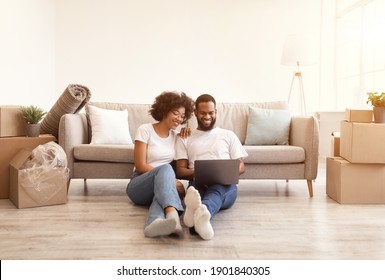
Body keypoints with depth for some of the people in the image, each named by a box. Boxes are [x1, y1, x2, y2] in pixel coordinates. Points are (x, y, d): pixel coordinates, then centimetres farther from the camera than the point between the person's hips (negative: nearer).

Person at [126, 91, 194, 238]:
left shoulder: (176, 135, 13)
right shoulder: (145, 130, -3)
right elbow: (140, 166, -10)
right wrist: (172, 180, -17)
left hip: (161, 187, 4)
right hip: (139, 185, -3)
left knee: (166, 187, -36)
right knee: (165, 169, -36)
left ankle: (156, 222, -69)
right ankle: (172, 215, -64)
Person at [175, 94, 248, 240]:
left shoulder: (228, 135, 24)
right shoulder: (185, 138, 23)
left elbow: (241, 166, 17)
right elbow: (180, 170, 13)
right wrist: (196, 173, -10)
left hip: (225, 185, 0)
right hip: (198, 183, 0)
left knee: (216, 189, -39)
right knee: (194, 190, -39)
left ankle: (201, 212, -73)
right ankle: (200, 215, -74)